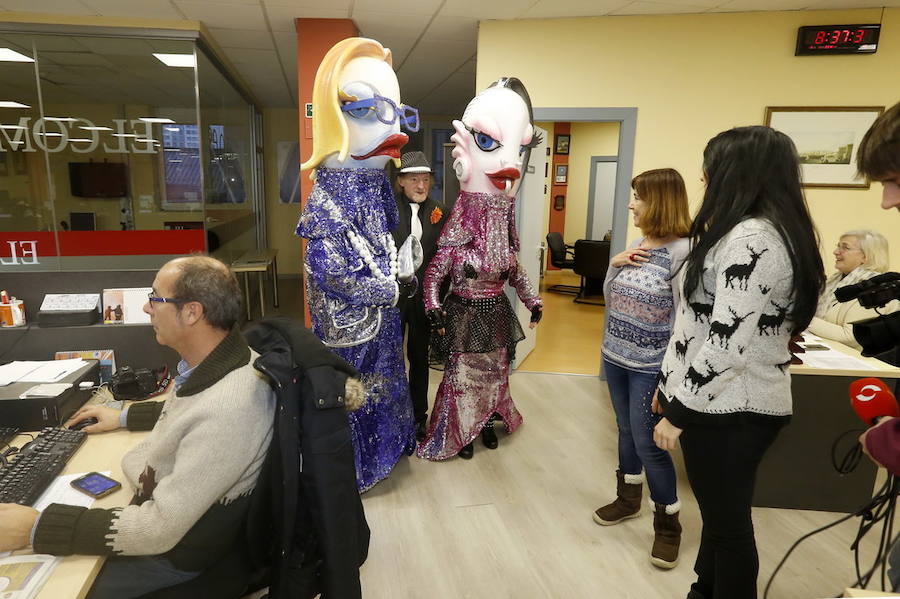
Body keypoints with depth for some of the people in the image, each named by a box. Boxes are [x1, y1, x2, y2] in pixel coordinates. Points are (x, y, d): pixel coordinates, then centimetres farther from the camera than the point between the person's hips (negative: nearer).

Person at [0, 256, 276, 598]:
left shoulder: (227, 412, -39)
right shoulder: (220, 356, -8)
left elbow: (158, 530, -31)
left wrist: (35, 528, -25)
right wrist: (123, 417, 20)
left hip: (176, 547, -8)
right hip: (161, 498, 8)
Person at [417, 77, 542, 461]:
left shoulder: (504, 229, 0)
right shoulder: (458, 235, -18)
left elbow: (515, 271, 12)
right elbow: (433, 274, -15)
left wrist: (532, 301, 14)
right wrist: (434, 310, -25)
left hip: (496, 312, 6)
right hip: (465, 313, -5)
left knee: (494, 372, 16)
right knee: (462, 375, 5)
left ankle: (486, 423, 35)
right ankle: (457, 435, 22)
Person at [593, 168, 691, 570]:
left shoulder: (683, 251, -18)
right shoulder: (636, 245, 5)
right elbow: (611, 300, 13)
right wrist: (614, 264, -5)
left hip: (650, 367, -7)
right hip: (615, 357, 7)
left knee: (649, 443, 1)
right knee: (627, 432, 20)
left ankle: (668, 524, 21)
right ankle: (628, 498, 39)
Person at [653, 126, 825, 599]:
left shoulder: (750, 239, -22)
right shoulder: (765, 232, 12)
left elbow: (727, 343, -27)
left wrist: (677, 412, -17)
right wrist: (673, 383, 19)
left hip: (728, 408, -10)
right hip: (735, 402, 10)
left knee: (727, 524, 8)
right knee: (722, 514, 23)